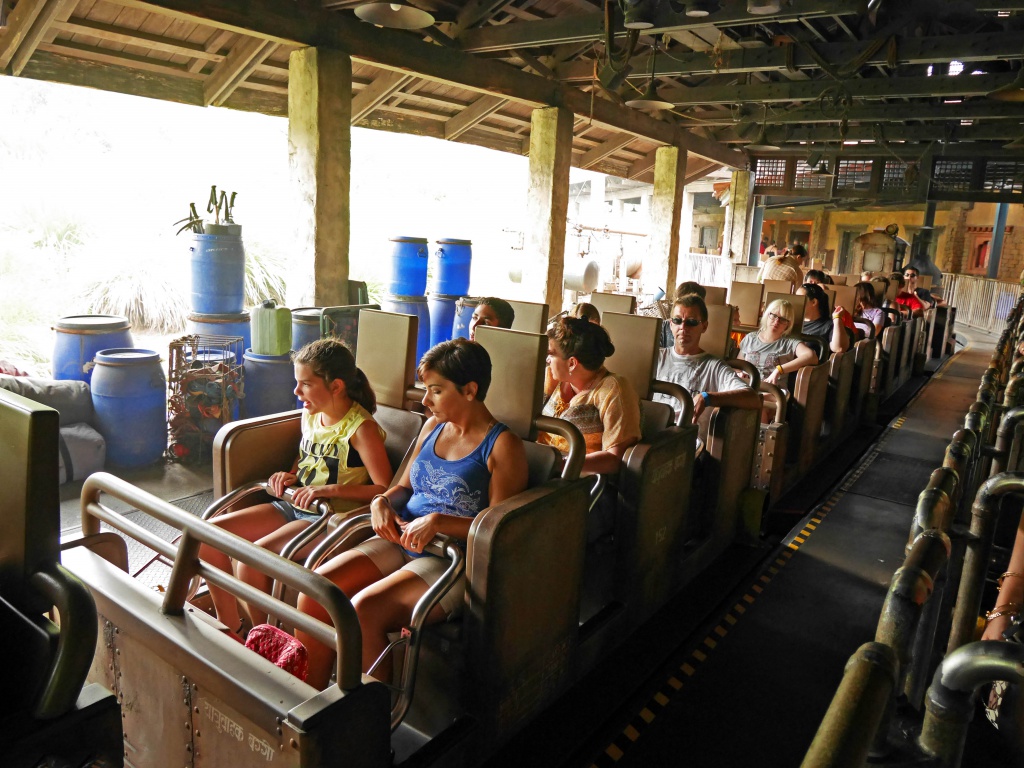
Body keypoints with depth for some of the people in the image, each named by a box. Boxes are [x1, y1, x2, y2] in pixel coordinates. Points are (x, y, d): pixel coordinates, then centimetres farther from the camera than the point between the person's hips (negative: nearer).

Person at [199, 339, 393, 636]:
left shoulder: (361, 428, -16)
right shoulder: (310, 414, 8)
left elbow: (384, 489, -21)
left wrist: (329, 490, -26)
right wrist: (289, 474, 5)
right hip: (292, 505, 9)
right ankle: (229, 626, 11)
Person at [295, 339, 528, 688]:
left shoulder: (504, 446, -8)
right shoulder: (433, 427, 14)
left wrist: (436, 520, -22)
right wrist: (382, 501, 1)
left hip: (451, 559, -7)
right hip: (399, 541, 7)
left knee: (363, 609, -28)